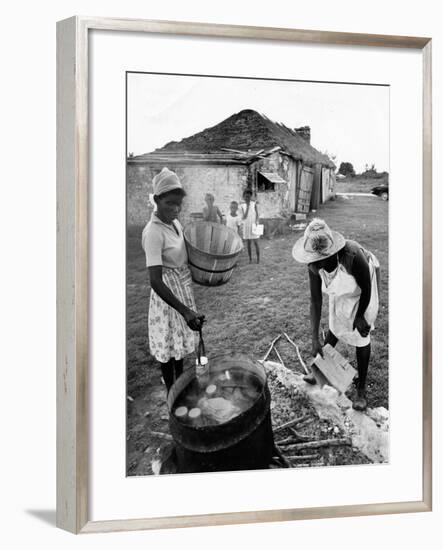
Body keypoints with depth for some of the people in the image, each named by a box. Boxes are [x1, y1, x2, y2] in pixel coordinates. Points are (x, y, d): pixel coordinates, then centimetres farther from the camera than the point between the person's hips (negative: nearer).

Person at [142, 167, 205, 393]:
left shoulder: (175, 222, -1)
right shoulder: (153, 232, -26)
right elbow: (155, 281, -31)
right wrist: (185, 311, -35)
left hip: (184, 288, 8)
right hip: (167, 292, -8)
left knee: (180, 341, 24)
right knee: (168, 345, 9)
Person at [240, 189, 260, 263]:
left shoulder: (254, 204, -1)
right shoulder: (242, 206, 2)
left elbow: (257, 215, -3)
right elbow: (244, 217, -9)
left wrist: (256, 222, -19)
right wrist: (247, 206, -12)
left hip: (254, 226, -2)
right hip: (246, 226, 2)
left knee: (256, 243, -2)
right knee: (248, 244, 4)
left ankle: (258, 259, 3)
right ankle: (250, 259, 10)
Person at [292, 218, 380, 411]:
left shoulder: (352, 256, -44)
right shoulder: (314, 266, -29)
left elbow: (366, 289, -26)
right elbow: (315, 302, -20)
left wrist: (359, 316, -10)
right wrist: (315, 339, -21)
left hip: (361, 290, -4)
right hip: (341, 291, 4)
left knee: (361, 335, -1)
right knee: (335, 327, 15)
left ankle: (361, 389, 12)